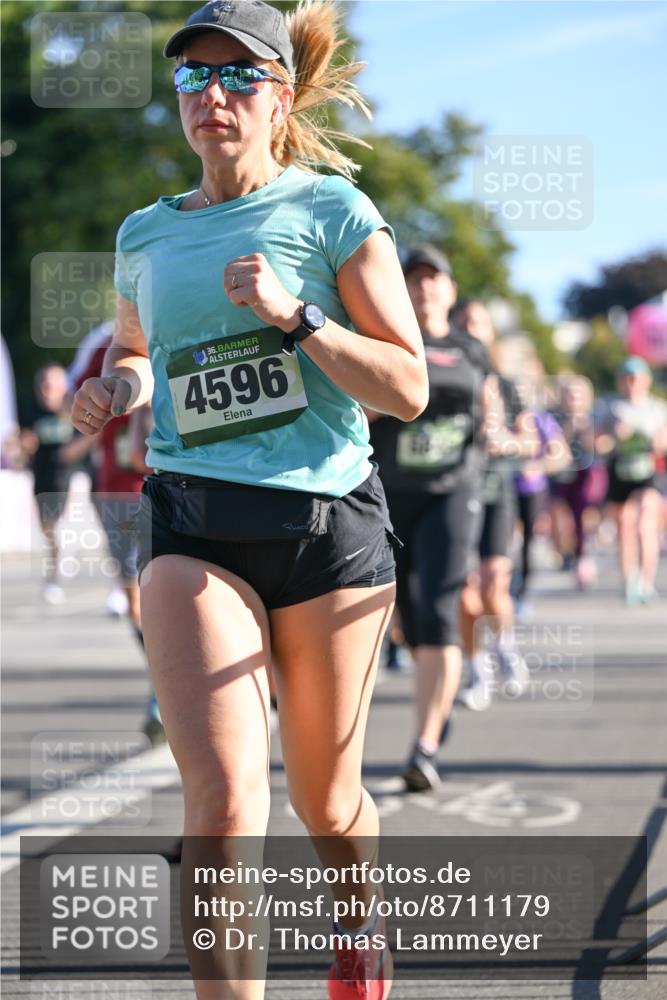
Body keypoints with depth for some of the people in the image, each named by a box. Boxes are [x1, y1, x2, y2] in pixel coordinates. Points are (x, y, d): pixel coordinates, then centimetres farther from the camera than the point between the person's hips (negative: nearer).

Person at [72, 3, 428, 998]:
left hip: (326, 516, -2)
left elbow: (408, 387, -4)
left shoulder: (331, 210, -1)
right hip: (193, 522, 2)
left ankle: (359, 919, 45)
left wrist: (293, 315, -16)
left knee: (325, 802, 12)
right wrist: (113, 387, 6)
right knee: (225, 797, -19)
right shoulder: (146, 234, 11)